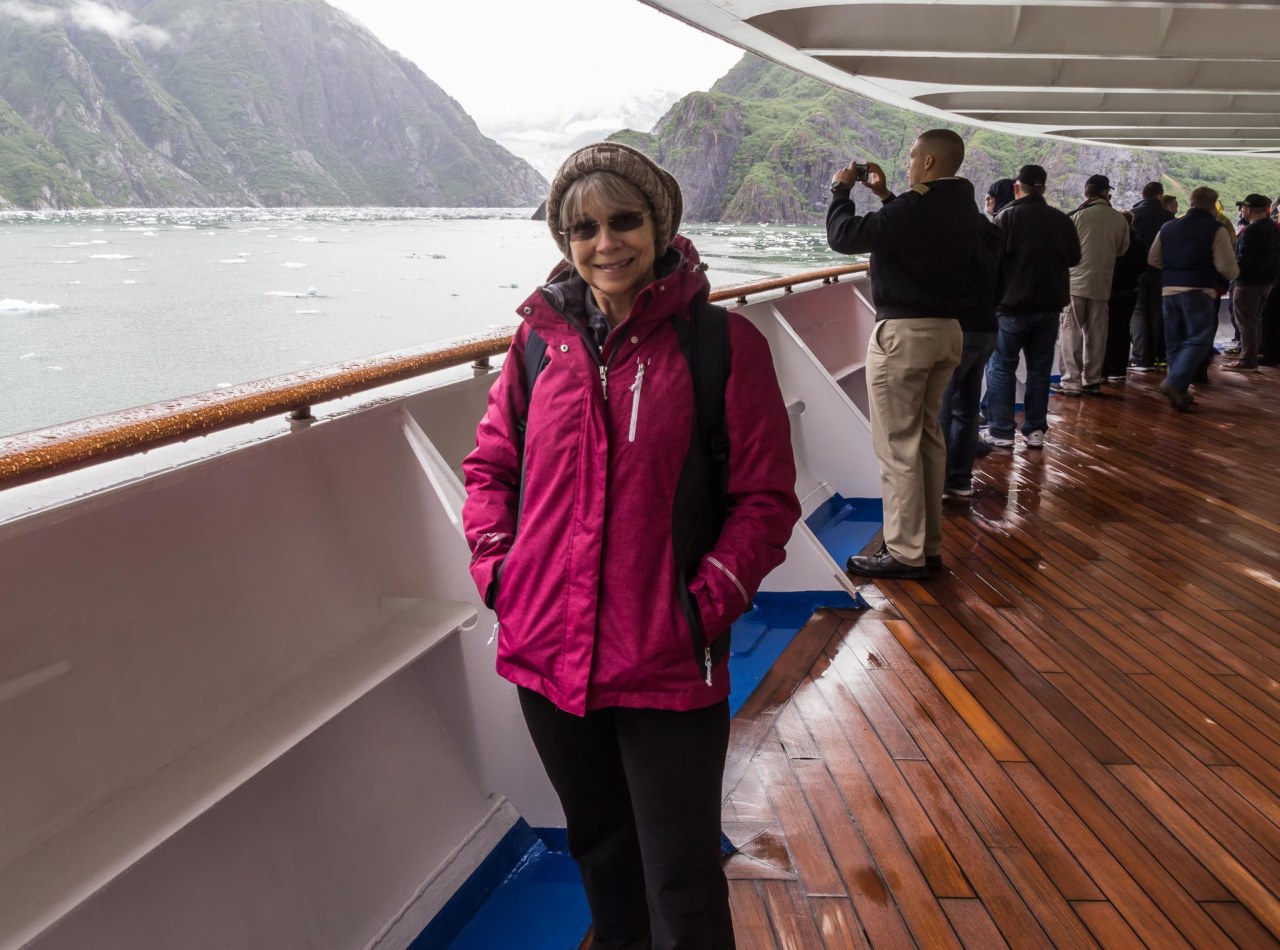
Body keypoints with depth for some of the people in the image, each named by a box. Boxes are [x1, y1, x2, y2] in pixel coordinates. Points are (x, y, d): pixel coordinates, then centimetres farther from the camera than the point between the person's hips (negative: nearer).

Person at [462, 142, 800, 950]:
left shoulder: (724, 344, -8)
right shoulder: (540, 341, 3)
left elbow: (766, 498, -6)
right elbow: (490, 465, 12)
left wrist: (708, 601, -14)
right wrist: (496, 566, 0)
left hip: (669, 664, -4)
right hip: (548, 654, 4)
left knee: (683, 884, 7)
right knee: (600, 850, 25)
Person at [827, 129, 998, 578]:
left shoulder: (916, 206, -18)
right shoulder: (964, 208, 9)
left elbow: (844, 236, -15)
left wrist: (841, 190, 1)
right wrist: (884, 195, 23)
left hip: (904, 333, -9)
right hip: (949, 329, 9)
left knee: (898, 445, -4)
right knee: (929, 437, 15)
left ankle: (906, 554, 1)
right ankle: (929, 544, 23)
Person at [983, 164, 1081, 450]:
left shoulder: (1009, 217, -11)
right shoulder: (1061, 219, 3)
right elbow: (1074, 257, 13)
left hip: (1013, 303, -4)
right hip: (1049, 305, 4)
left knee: (1001, 367, 5)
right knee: (1040, 368, 11)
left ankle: (1001, 431, 2)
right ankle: (1035, 429, 12)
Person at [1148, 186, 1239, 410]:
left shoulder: (1168, 227, 11)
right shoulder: (1216, 229, -5)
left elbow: (1153, 260, 17)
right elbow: (1227, 267, -8)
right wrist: (1233, 274, 13)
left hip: (1170, 290, 6)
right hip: (1199, 291, -5)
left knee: (1174, 343, 12)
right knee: (1199, 340, -3)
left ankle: (1179, 392, 14)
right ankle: (1174, 382, -21)